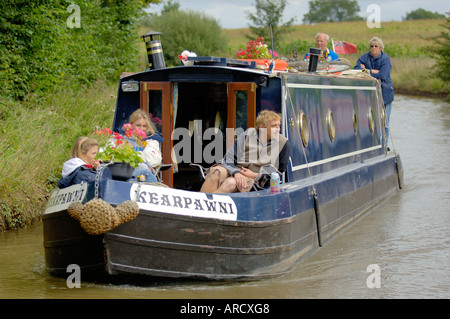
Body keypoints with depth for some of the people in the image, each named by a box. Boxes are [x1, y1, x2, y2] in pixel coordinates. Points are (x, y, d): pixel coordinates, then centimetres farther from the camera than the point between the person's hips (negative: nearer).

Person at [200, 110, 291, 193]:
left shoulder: (283, 143, 5)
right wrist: (236, 173, -19)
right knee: (217, 172, -35)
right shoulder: (248, 134, 7)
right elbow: (229, 158, 4)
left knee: (231, 183, -37)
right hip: (234, 170, 2)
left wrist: (256, 175, -6)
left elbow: (279, 172, 9)